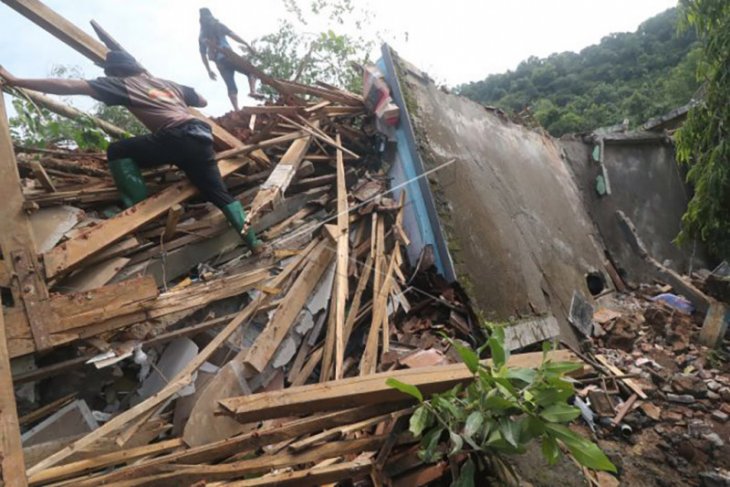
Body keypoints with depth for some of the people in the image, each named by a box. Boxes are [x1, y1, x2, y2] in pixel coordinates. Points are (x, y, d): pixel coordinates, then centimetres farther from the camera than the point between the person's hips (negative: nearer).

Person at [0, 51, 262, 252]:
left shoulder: (122, 83, 13)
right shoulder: (167, 82, 30)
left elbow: (69, 86, 7)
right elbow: (203, 101, 38)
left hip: (178, 138, -7)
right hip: (201, 137, 7)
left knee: (117, 151, 6)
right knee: (219, 193, 12)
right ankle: (253, 241, 5)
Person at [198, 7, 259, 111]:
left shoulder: (201, 36, 17)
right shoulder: (218, 26, 7)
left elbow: (203, 54, 14)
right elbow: (232, 35, -5)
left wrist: (209, 70, 17)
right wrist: (247, 45, -6)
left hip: (220, 62, 4)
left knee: (231, 87, 4)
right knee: (252, 70, 11)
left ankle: (237, 111, -11)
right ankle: (253, 91, -15)